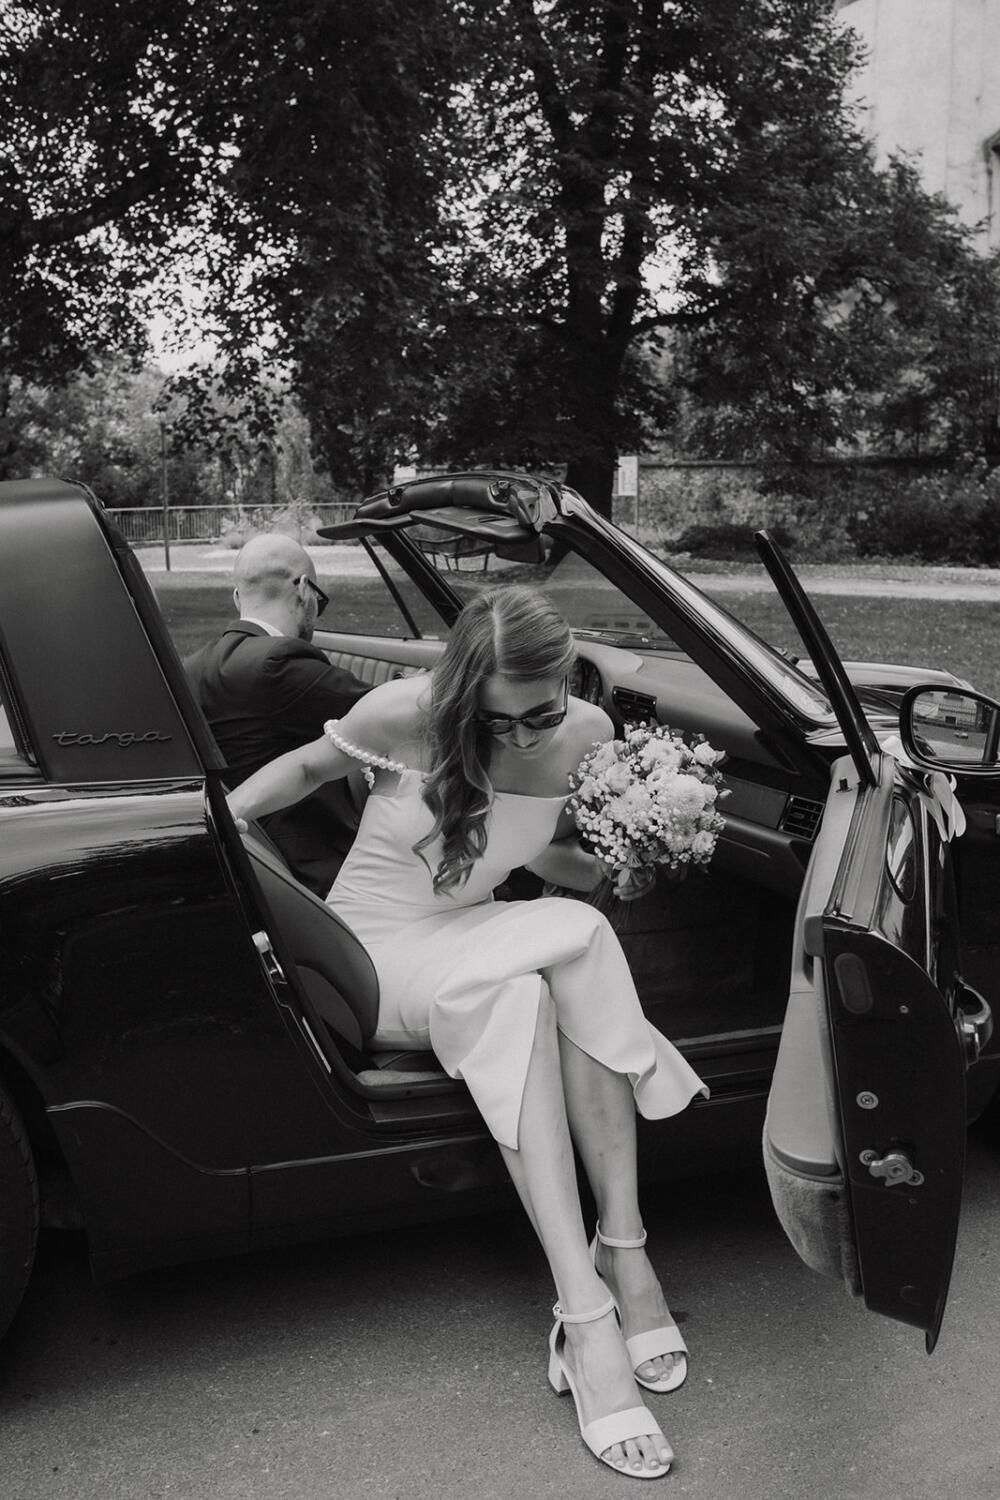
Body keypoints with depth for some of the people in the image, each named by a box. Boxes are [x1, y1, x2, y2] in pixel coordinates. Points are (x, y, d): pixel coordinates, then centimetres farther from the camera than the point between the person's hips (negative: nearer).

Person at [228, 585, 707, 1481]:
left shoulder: (587, 738, -7)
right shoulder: (403, 717, -17)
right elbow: (308, 767, 2)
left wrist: (616, 873, -12)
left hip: (481, 954, 4)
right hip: (377, 954, -3)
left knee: (522, 1004, -37)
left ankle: (622, 1253, -27)